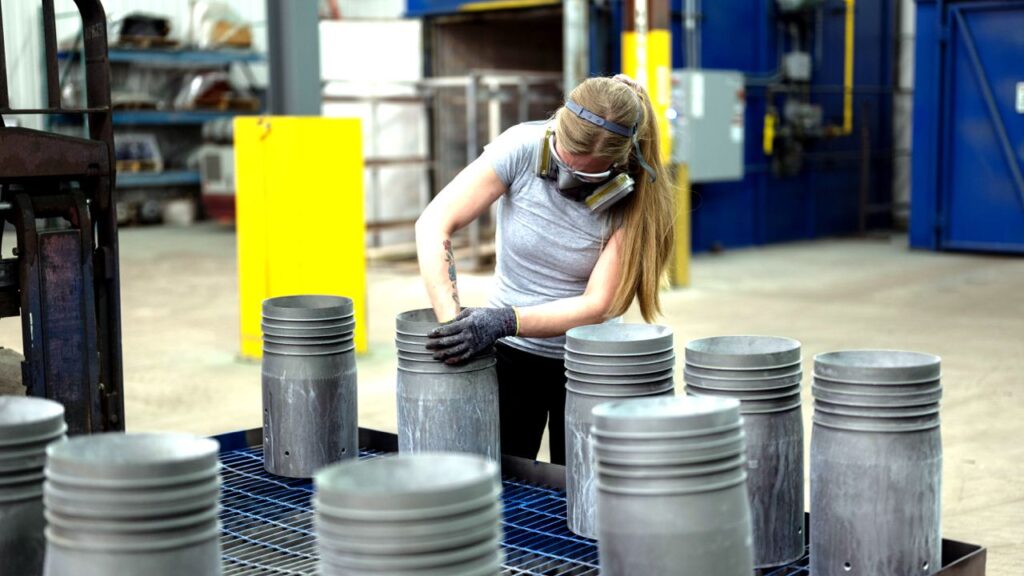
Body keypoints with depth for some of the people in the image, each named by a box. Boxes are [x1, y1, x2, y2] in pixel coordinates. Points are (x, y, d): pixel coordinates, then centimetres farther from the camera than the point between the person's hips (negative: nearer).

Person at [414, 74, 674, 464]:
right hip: (511, 356, 0)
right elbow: (433, 225, -19)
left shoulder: (633, 197, -17)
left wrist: (505, 321, -32)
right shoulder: (523, 147, -17)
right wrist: (451, 321, -30)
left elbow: (597, 305, -20)